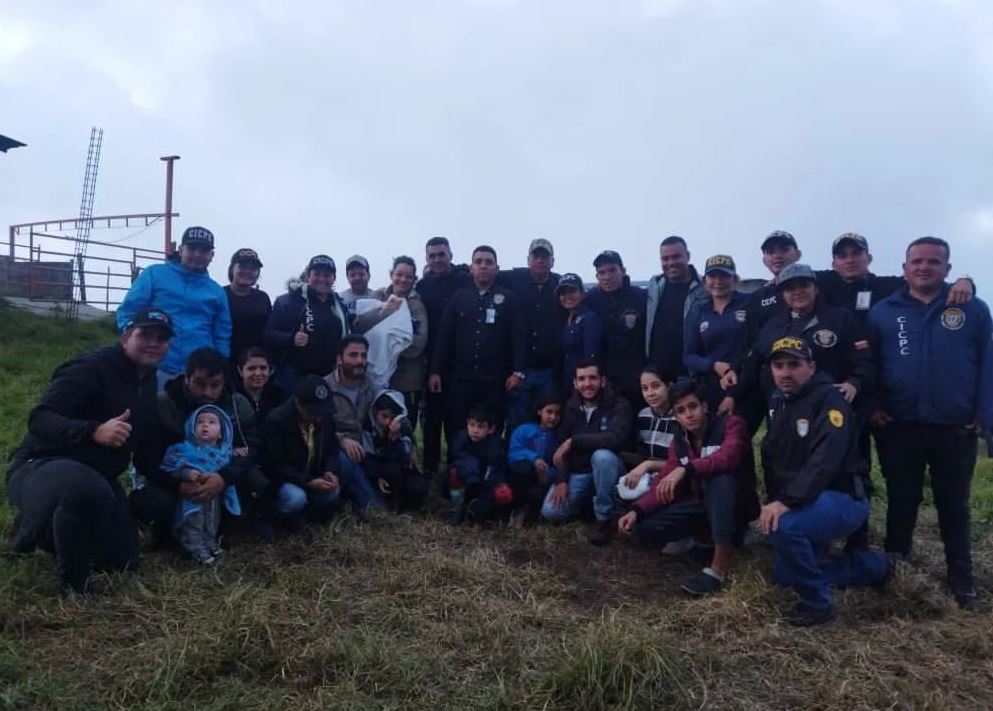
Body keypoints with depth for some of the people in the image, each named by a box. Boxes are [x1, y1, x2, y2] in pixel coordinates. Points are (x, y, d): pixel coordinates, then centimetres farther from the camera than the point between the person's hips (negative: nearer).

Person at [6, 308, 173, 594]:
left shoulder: (149, 381, 5)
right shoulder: (91, 368, -21)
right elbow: (39, 419, -29)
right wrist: (94, 431, -45)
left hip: (96, 475, 9)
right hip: (41, 467, -8)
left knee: (124, 561, 11)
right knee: (89, 491, -45)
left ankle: (43, 527, 31)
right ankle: (74, 578, -15)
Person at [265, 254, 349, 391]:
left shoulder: (339, 306, 15)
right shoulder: (288, 301, -3)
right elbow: (269, 334, -8)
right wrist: (291, 339, -25)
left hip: (329, 378, 5)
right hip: (293, 377, -5)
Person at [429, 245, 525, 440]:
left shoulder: (507, 298, 6)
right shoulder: (459, 298, 11)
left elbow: (517, 336, 0)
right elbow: (444, 337, 8)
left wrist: (518, 371, -9)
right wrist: (436, 371, 1)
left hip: (495, 380, -1)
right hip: (460, 378, 2)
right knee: (455, 432, 1)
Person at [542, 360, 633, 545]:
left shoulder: (619, 405, -15)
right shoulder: (571, 407, 1)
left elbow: (617, 438, -34)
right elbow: (561, 445, 3)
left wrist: (574, 441, -31)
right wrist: (561, 480, -10)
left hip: (607, 468, -4)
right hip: (578, 473, 4)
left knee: (602, 455, -39)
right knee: (550, 512, -16)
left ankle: (604, 518, -18)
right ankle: (588, 500, 16)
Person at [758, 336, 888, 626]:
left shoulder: (829, 398, -18)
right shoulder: (778, 401, 9)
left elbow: (824, 460, -31)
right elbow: (771, 458, 15)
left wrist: (786, 501, -40)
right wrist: (774, 501, 7)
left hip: (843, 497, -9)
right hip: (807, 502, 9)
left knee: (783, 525, -36)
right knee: (783, 575, 15)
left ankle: (817, 602, -13)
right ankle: (872, 566, 26)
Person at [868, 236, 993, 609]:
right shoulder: (883, 312, 3)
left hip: (955, 428, 0)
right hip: (898, 427, 1)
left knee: (953, 504, 13)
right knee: (901, 500, 13)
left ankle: (961, 576, 26)